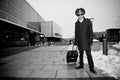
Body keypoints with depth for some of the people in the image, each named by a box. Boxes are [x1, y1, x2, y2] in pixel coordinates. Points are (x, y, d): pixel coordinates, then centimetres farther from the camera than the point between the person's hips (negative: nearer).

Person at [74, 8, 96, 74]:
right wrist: (75, 41, 8)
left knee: (88, 54, -2)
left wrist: (90, 40, -10)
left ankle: (91, 68, 6)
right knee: (80, 54, 14)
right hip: (79, 42, 4)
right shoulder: (76, 23, 9)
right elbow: (76, 33, 11)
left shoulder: (88, 21, 0)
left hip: (86, 41, -3)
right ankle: (81, 65, 28)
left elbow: (91, 31, -2)